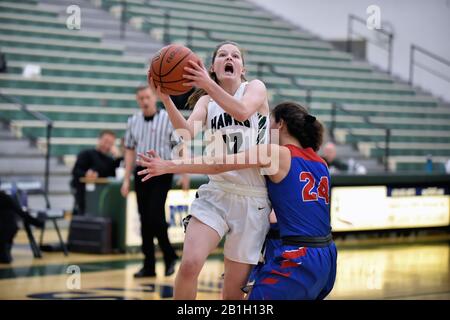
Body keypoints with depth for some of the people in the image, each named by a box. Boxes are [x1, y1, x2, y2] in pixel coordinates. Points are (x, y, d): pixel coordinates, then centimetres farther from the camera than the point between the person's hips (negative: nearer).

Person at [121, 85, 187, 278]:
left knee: (155, 216, -14)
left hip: (161, 173, -4)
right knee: (145, 220, 5)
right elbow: (130, 150, 13)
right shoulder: (133, 122, 9)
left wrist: (184, 174, -9)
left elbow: (179, 147, -4)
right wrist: (126, 179, 9)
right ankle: (149, 266, 10)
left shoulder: (168, 119, -3)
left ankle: (170, 256, 5)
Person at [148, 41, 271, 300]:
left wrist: (209, 85, -30)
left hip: (253, 199, -2)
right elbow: (188, 133, -9)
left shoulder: (255, 88, 4)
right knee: (190, 263, -22)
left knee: (234, 291, 1)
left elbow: (242, 112, -20)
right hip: (216, 193, 2)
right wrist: (166, 99, -24)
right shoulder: (206, 101, 11)